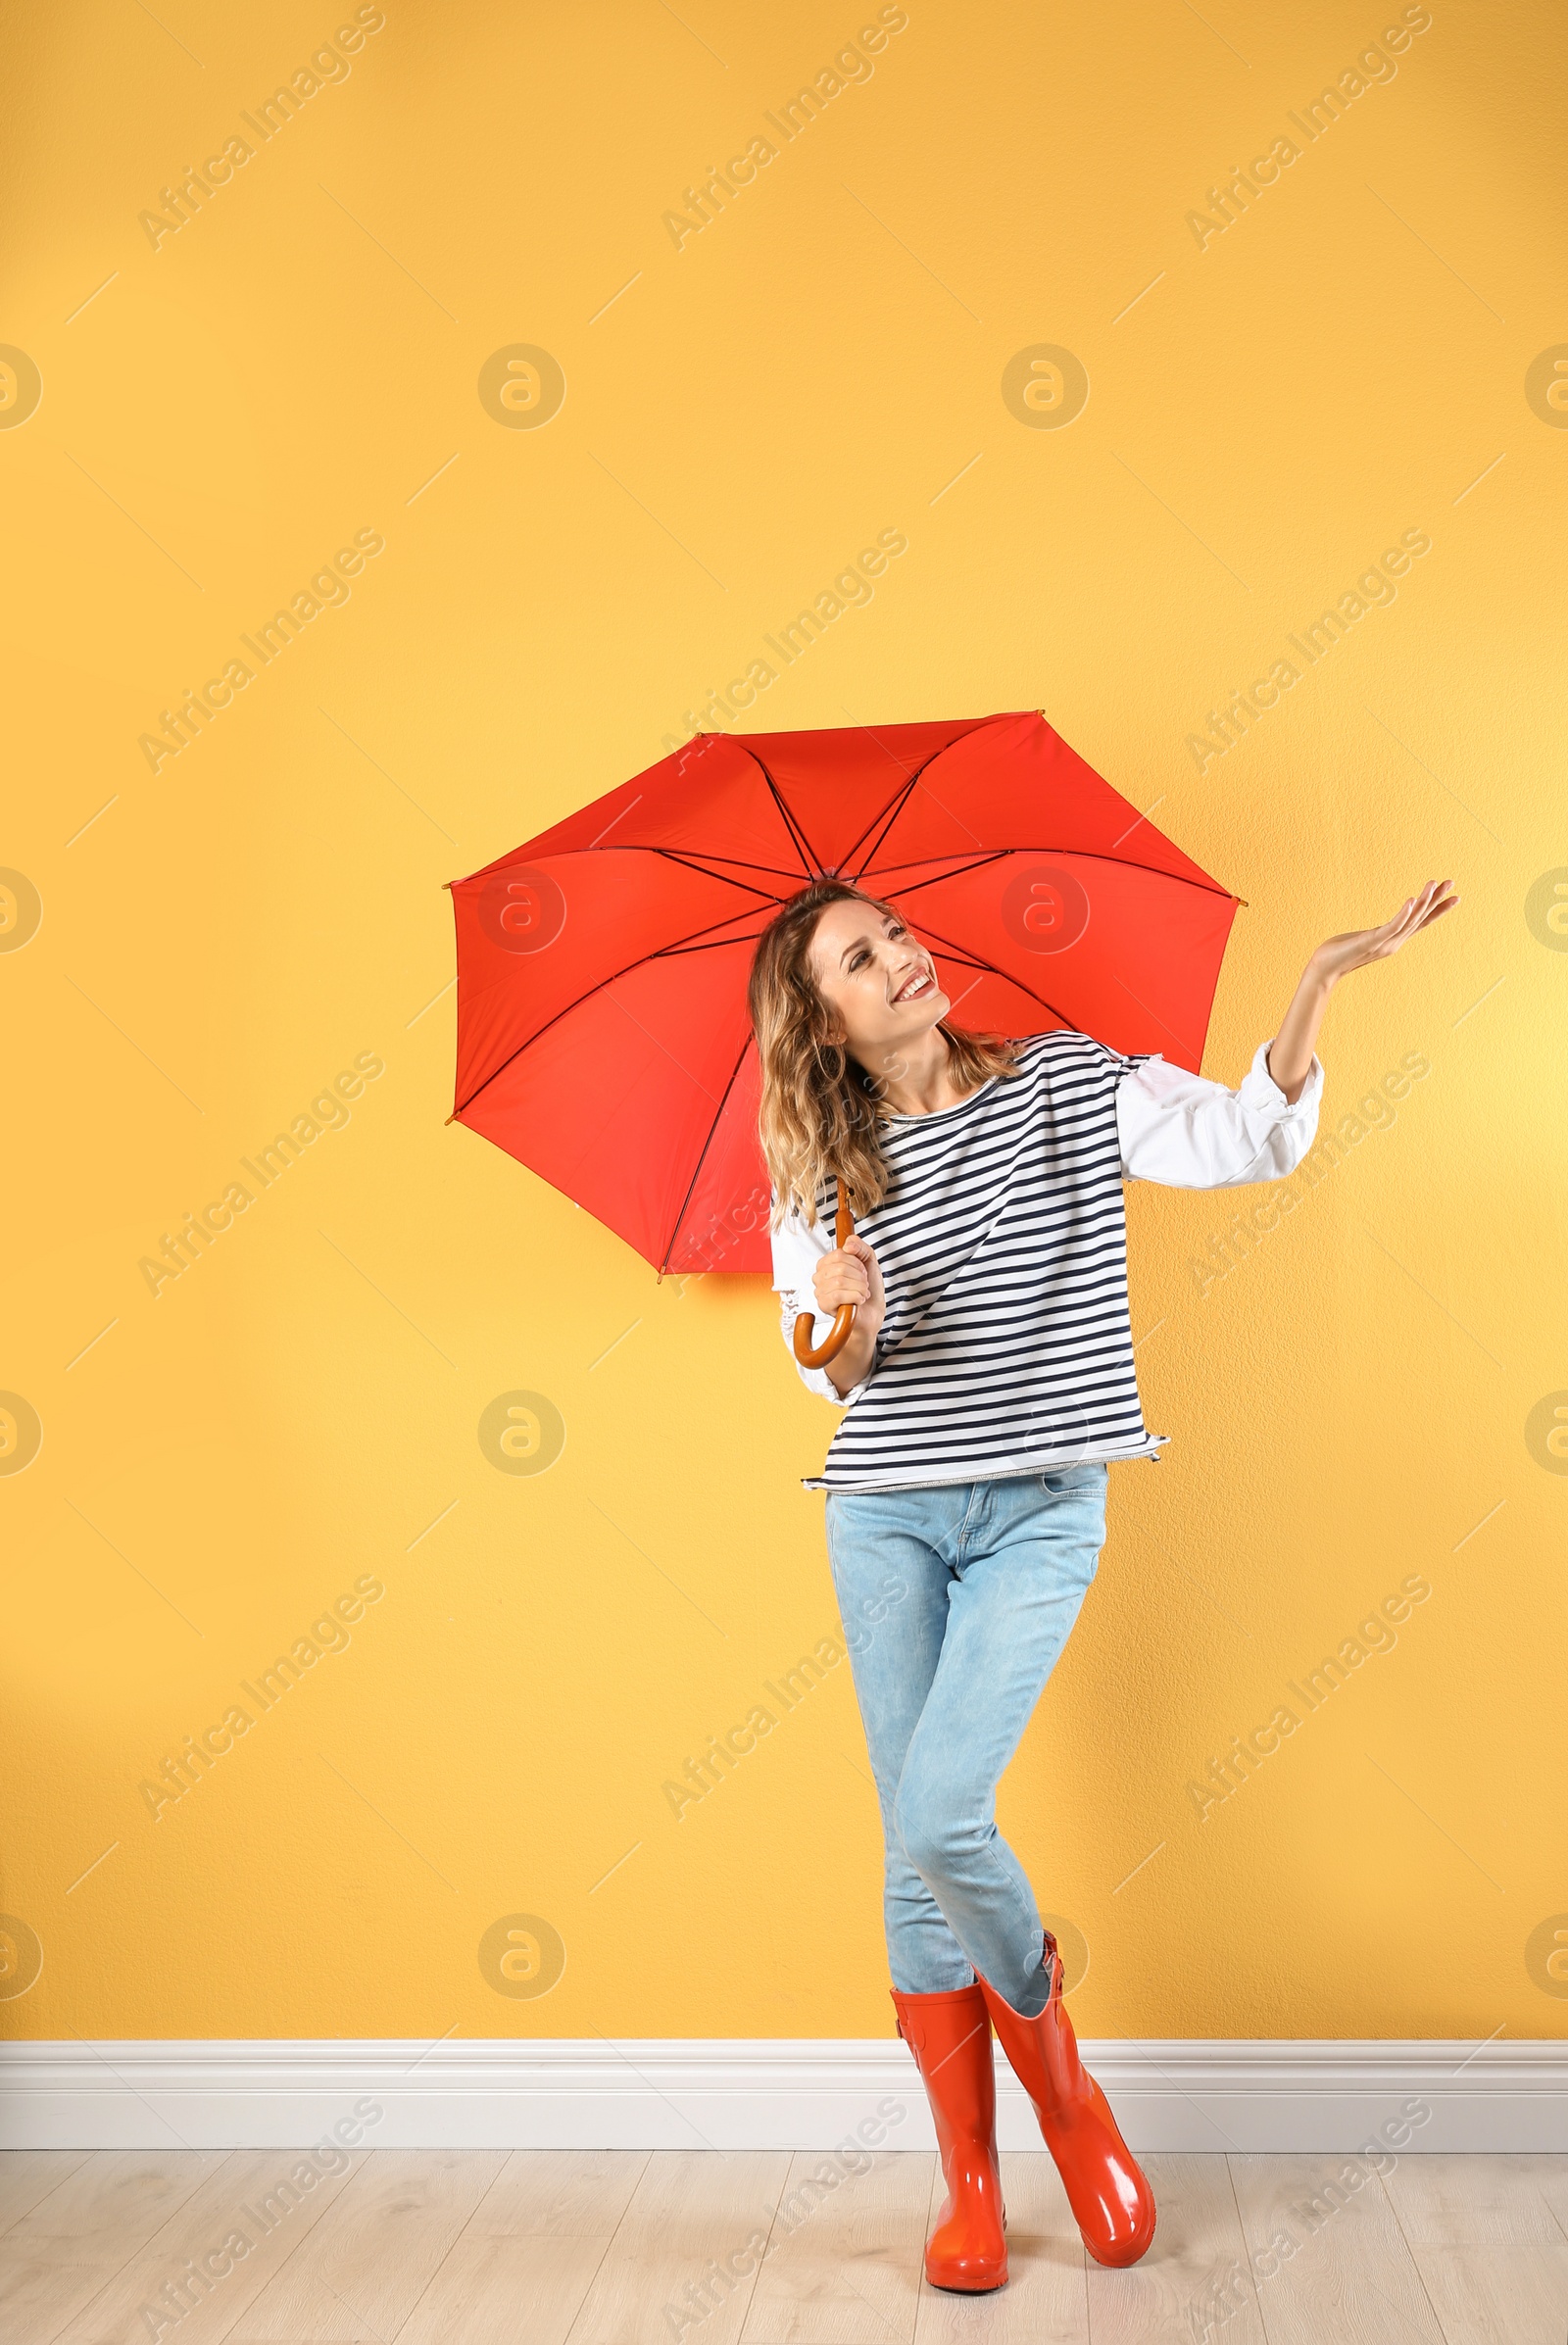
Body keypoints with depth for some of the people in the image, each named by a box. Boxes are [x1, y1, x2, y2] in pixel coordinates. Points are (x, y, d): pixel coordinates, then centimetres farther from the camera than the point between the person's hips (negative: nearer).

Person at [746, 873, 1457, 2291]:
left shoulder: (1068, 1082, 1)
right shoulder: (825, 1171, 4)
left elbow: (1246, 1141, -9)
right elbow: (829, 1375, 6)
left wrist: (1321, 981, -20)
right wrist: (844, 1322, -17)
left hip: (1041, 1514, -2)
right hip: (888, 1519, 3)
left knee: (939, 1818, -13)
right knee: (913, 1849, 5)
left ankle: (1063, 2082, 18)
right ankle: (970, 2185, 23)